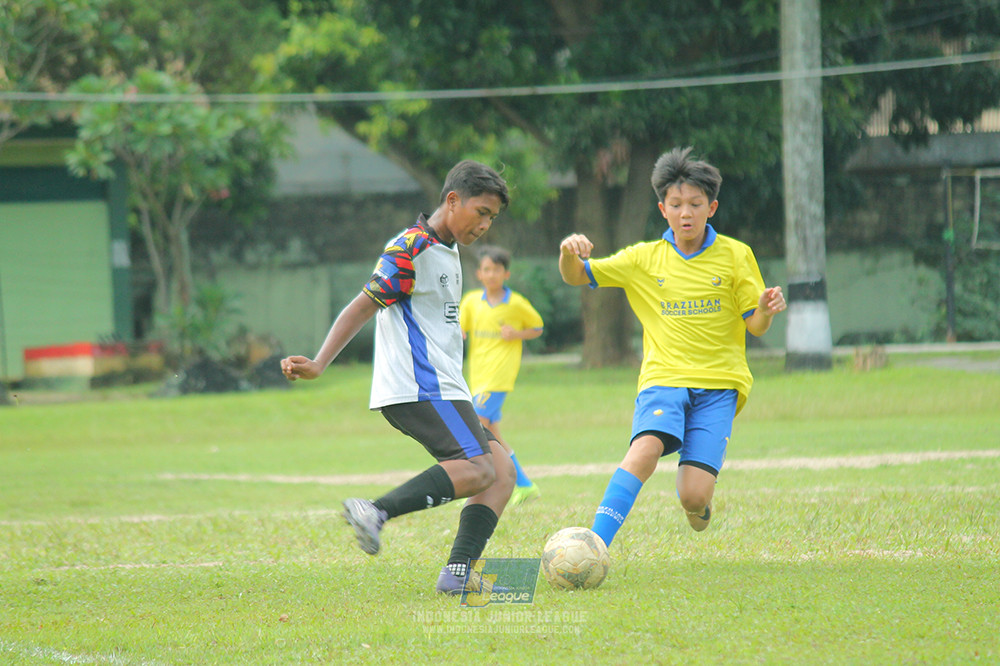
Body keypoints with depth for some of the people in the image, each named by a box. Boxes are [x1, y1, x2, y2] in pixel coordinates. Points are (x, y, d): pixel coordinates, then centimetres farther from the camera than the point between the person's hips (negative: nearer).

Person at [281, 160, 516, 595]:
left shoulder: (447, 251, 21)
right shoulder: (412, 249, -9)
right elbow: (362, 308, -13)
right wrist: (319, 365, -20)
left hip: (439, 390, 10)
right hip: (420, 390, -10)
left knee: (501, 471, 0)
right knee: (478, 469, -23)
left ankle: (458, 573, -10)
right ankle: (377, 511, -30)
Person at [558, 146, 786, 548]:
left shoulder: (734, 256, 6)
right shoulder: (644, 259, 9)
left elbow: (755, 326, 6)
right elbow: (576, 277, 9)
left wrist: (766, 309, -18)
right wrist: (569, 254, -15)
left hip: (718, 384, 0)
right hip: (663, 378, 0)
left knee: (693, 498, -15)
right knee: (646, 448, -32)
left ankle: (693, 483, 23)